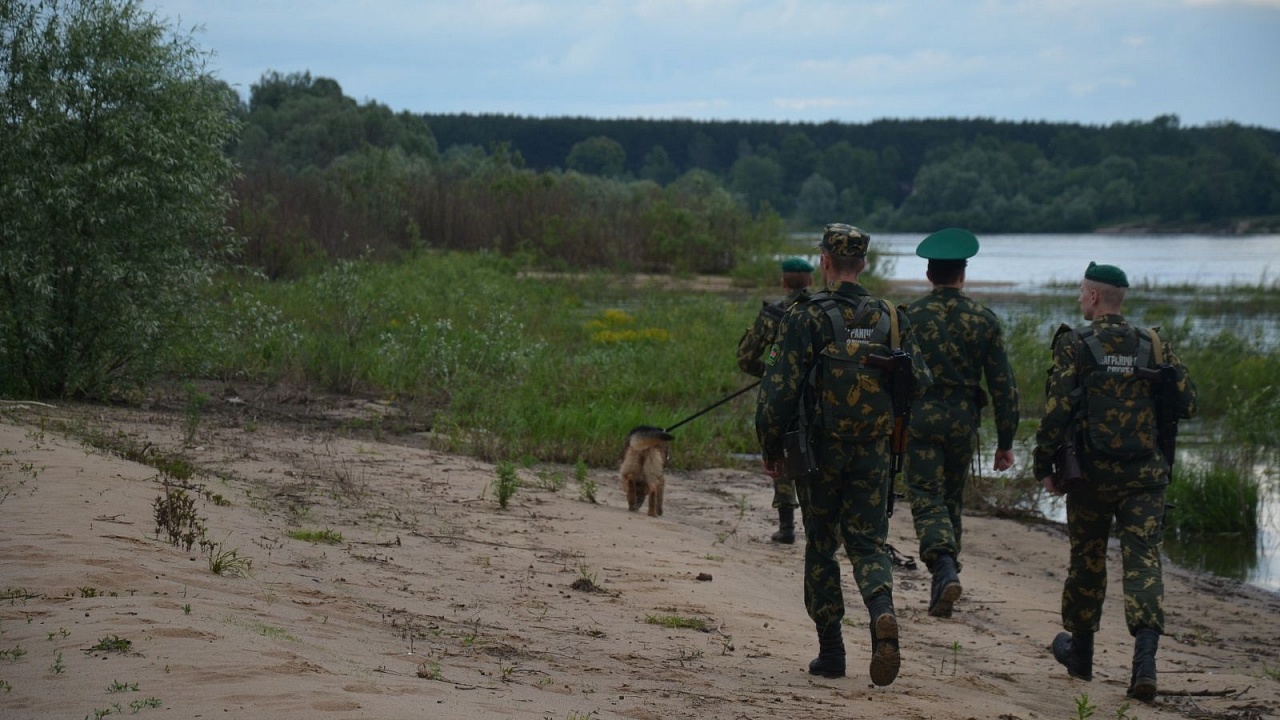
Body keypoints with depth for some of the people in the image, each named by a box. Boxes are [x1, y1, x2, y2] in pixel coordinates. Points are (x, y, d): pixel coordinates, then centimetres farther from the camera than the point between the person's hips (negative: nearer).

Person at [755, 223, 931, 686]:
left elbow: (778, 389, -13)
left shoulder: (806, 318, -9)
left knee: (821, 547, 12)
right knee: (869, 544, 8)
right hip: (873, 454, 2)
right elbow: (920, 381, 2)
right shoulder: (891, 319, 1)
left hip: (820, 449, -2)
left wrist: (771, 448, -1)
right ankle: (882, 613, -23)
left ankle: (831, 652, 12)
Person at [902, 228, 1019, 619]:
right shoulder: (984, 320, 1)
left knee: (927, 500, -2)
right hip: (963, 420, 3)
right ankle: (942, 585, 23)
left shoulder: (910, 317, -4)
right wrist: (1005, 442, 8)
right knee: (952, 499, 17)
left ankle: (944, 567, -27)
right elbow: (1003, 385, 1)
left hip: (920, 418, -2)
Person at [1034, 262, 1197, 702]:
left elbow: (1056, 413, -11)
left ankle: (1080, 652, 31)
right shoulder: (1153, 346, 3)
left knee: (1087, 561, 15)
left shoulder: (1074, 347, -6)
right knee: (1143, 560, -3)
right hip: (1146, 475, 1)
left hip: (1092, 473, -1)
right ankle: (1145, 657, -22)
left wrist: (1045, 467, -2)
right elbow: (1187, 404, 3)